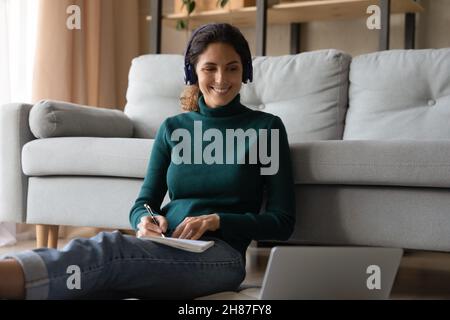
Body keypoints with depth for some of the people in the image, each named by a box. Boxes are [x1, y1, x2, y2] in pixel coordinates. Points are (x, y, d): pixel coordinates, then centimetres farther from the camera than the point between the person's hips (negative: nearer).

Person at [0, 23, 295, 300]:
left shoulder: (267, 127, 7)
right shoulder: (172, 128, 17)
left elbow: (282, 222, 4)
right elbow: (143, 204, 16)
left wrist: (216, 220, -12)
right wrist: (145, 220, -9)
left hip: (220, 254, -4)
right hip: (162, 251, 4)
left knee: (108, 248, -37)